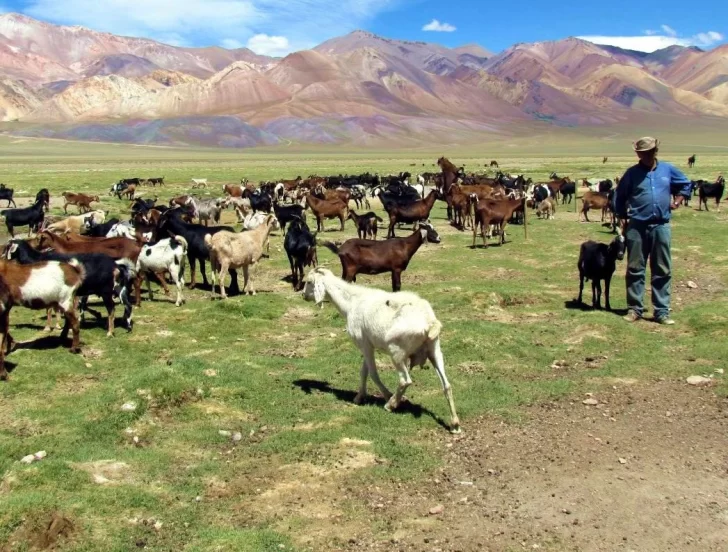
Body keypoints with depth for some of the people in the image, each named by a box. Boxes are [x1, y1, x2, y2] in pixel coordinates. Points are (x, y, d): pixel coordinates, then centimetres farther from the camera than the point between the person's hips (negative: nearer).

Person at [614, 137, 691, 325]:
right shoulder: (632, 173, 1)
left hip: (661, 226, 2)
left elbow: (685, 184, 23)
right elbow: (619, 197, 8)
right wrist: (623, 220, 4)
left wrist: (677, 201, 10)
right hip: (637, 227, -2)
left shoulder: (668, 169, 8)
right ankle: (634, 309, 11)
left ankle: (662, 311, 10)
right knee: (635, 269, 3)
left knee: (662, 271, 4)